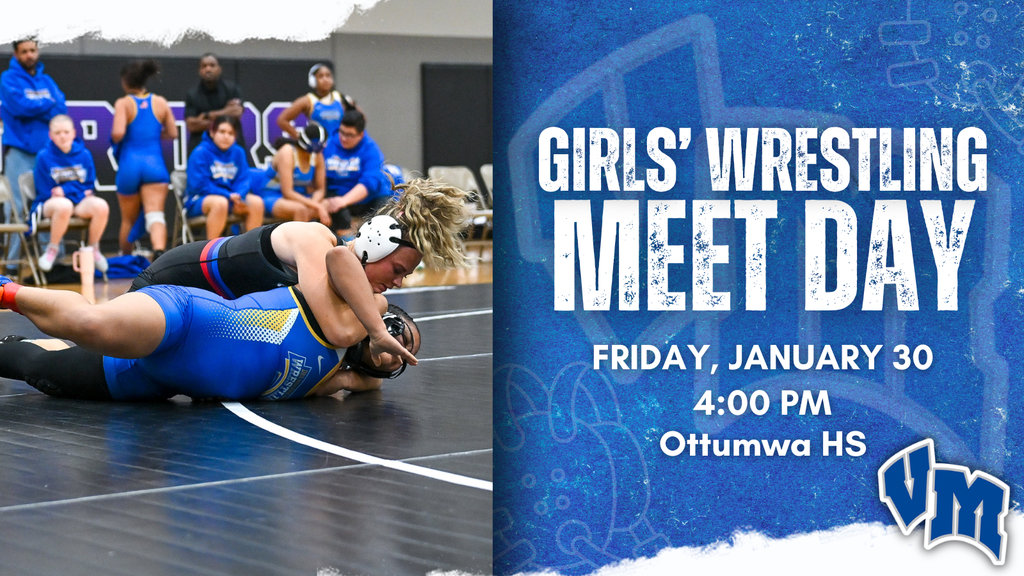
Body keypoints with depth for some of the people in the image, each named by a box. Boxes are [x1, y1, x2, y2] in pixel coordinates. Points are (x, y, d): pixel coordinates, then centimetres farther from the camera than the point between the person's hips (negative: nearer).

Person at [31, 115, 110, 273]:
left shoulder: (84, 155, 2)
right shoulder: (44, 157, -6)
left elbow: (88, 187, 8)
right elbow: (46, 193, -5)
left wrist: (65, 190, -9)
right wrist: (77, 190, -11)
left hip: (80, 202, 3)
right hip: (51, 203, -3)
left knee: (101, 206, -30)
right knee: (64, 205, -40)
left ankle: (93, 249, -5)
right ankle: (52, 250, -16)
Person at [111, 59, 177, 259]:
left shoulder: (123, 103, -4)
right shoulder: (160, 102, 7)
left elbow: (118, 132, -17)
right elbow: (172, 133, 12)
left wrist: (114, 139, 5)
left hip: (129, 164, -1)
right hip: (155, 164, 1)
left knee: (128, 220, 17)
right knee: (155, 215, -12)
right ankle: (159, 250, -39)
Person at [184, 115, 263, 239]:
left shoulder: (238, 153, 4)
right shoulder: (201, 153, -12)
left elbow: (243, 180, 4)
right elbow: (200, 185, -16)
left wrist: (238, 195, -20)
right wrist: (227, 195, -20)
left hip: (231, 197, 6)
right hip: (199, 199, -6)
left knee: (256, 202, -16)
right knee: (220, 202, -38)